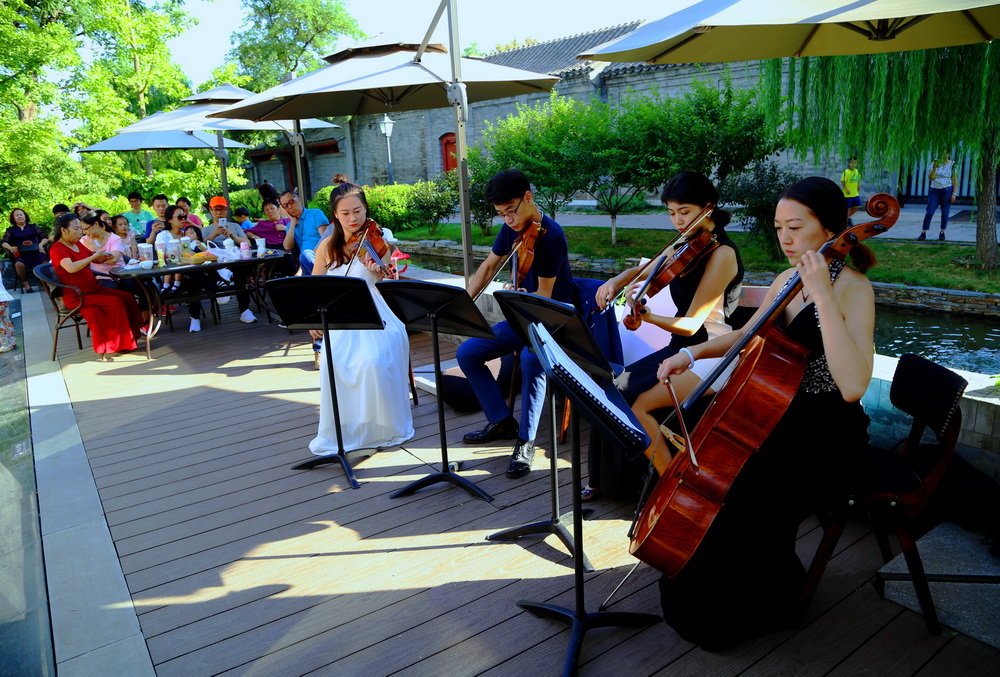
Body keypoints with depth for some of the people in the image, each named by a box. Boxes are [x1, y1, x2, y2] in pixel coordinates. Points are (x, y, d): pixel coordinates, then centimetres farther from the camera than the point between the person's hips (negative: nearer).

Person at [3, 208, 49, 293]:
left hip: (35, 251, 0)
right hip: (20, 254, 0)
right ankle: (25, 283, -20)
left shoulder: (33, 227, 23)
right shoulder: (10, 230, 23)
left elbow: (45, 238, 14)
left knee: (45, 261, -35)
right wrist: (10, 248, -12)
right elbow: (4, 243, 11)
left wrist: (40, 245, -7)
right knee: (19, 264, -37)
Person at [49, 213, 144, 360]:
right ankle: (119, 343, -16)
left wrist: (103, 257, -2)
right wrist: (94, 256, -24)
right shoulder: (57, 249, -12)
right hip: (77, 296, -8)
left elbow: (96, 260, 23)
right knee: (115, 302, -25)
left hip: (94, 288, 8)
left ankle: (133, 334, -2)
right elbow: (71, 268, -31)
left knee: (127, 297, -9)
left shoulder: (78, 245, 12)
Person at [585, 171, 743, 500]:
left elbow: (691, 324, -22)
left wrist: (645, 315, -36)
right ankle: (607, 478, 4)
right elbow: (644, 270, 20)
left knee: (630, 394, -21)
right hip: (680, 349, 8)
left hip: (708, 356, -8)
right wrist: (616, 281, -2)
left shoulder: (722, 254, -16)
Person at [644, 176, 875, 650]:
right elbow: (746, 337, 22)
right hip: (781, 417, 8)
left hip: (827, 436, -7)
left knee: (744, 510, -23)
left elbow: (852, 385, -32)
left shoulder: (851, 287, -17)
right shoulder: (786, 281, 6)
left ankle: (766, 601, 9)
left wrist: (822, 295, -32)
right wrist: (693, 352, 4)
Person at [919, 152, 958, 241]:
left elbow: (955, 180, 1)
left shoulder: (952, 165, 2)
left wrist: (954, 194, -6)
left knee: (945, 213, 2)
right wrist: (934, 168, -17)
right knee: (929, 213, -6)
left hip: (947, 190, -1)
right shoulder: (935, 163, 5)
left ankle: (942, 233, 12)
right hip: (934, 190, 1)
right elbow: (930, 178, -2)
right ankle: (923, 233, -4)